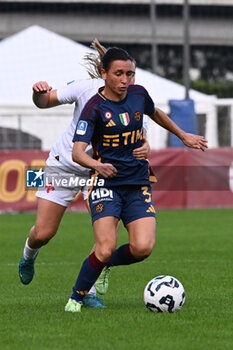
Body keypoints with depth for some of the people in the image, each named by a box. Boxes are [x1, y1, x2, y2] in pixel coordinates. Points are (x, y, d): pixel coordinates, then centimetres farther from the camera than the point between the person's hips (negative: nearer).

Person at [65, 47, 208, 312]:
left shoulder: (138, 94, 4)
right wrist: (97, 165, -40)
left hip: (138, 184, 4)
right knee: (106, 248, -20)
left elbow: (155, 113, 28)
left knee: (142, 248, -15)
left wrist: (183, 136, 35)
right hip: (106, 184, -4)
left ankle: (105, 264, 17)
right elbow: (77, 152, -20)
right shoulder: (95, 107, -11)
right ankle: (76, 298, 1)